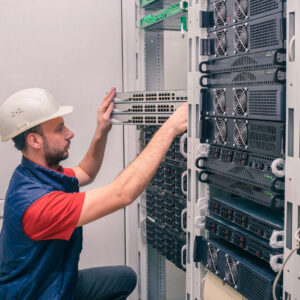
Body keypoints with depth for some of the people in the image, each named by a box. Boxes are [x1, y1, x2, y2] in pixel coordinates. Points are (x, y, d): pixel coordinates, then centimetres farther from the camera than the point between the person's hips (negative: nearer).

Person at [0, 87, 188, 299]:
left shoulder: (41, 174, -4)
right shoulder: (33, 200, -33)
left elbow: (86, 174, 16)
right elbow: (122, 193, -38)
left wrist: (101, 133, 0)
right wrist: (170, 128, -35)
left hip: (56, 281, 9)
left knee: (125, 278, 18)